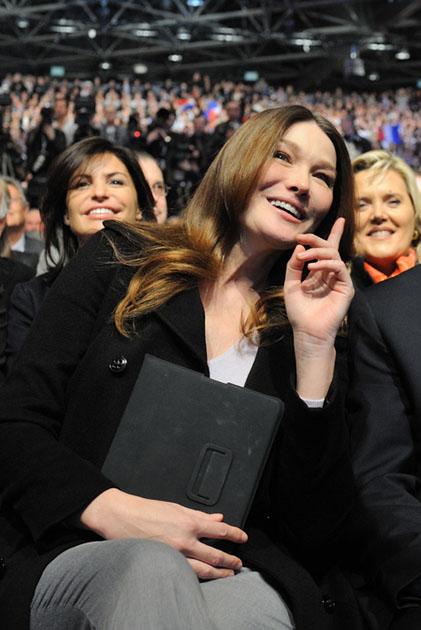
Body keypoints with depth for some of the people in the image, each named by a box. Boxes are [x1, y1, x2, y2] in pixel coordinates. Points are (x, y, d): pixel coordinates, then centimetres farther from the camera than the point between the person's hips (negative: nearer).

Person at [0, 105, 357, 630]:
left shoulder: (301, 333, 11)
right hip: (81, 556, 1)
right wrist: (108, 508, -18)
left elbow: (316, 536, 1)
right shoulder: (120, 259, 9)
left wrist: (315, 345, -5)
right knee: (146, 566, -36)